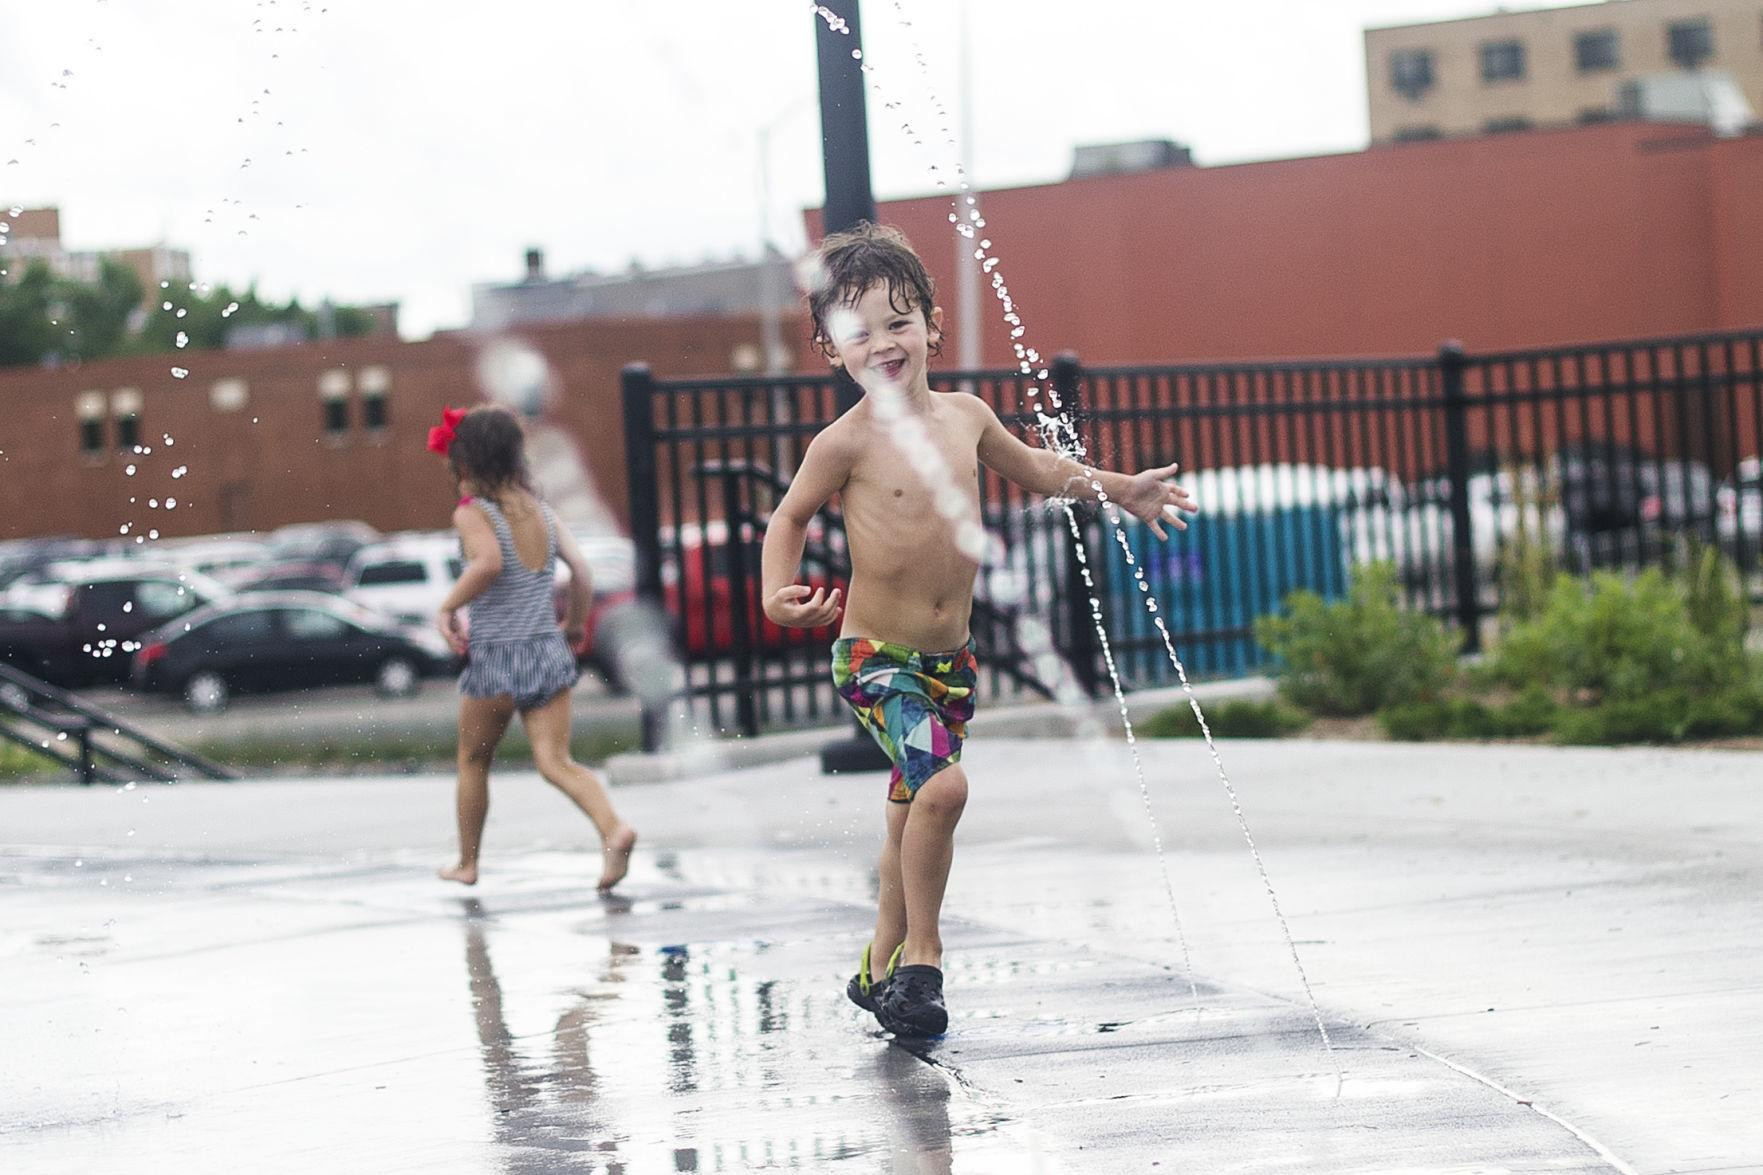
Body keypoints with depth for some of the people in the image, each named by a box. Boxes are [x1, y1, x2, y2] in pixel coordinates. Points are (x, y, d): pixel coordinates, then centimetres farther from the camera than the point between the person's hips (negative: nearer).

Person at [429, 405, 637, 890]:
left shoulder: (472, 514, -11)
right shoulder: (541, 511, 7)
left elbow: (489, 562, -29)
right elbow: (581, 572, 4)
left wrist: (447, 607, -16)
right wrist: (575, 624, 19)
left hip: (495, 655, -4)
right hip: (548, 651, 4)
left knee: (473, 761, 17)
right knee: (556, 762, 0)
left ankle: (467, 863, 28)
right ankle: (614, 828, -26)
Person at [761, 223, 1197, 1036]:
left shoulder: (964, 416, 4)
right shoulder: (847, 442, -12)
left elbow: (1030, 467, 24)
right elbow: (791, 516, 2)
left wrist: (1117, 489, 27)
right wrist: (778, 592, -15)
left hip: (948, 658, 6)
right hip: (876, 655, -6)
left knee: (912, 815, 15)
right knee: (943, 784, -24)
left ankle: (884, 968, 31)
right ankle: (921, 955, -9)